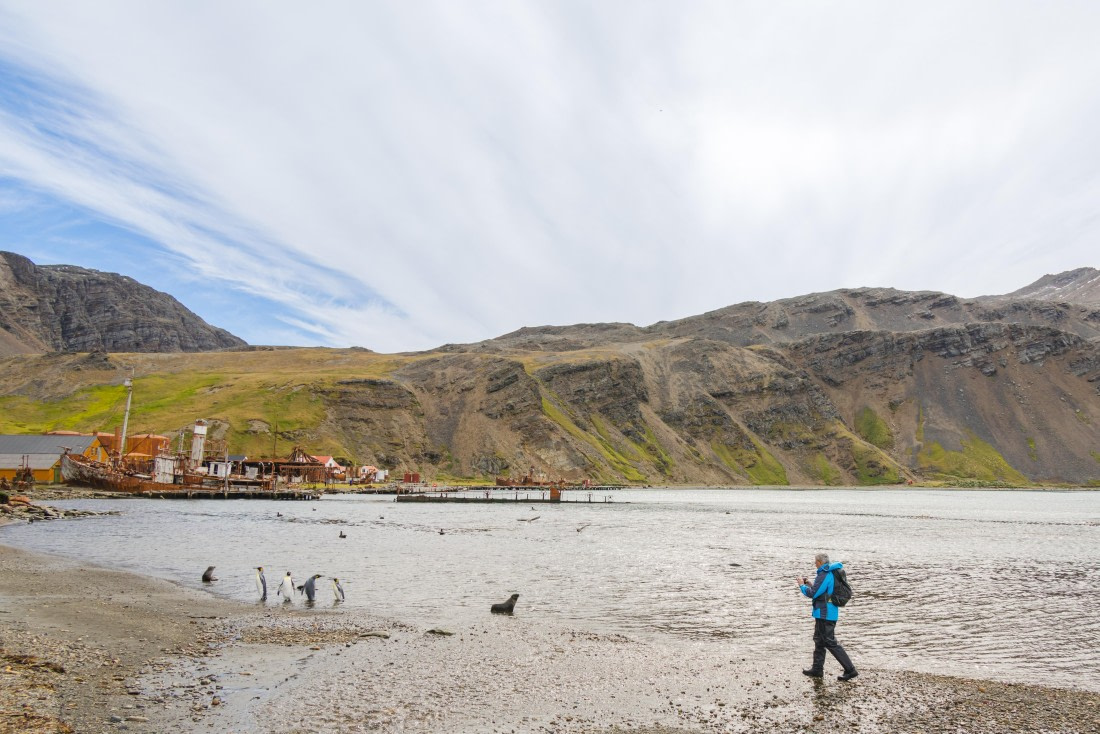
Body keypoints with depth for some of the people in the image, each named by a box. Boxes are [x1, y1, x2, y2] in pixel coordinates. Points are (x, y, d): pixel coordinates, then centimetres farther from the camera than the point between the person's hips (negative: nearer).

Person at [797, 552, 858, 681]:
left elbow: (813, 593, -21)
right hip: (830, 613, 10)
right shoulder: (832, 573, 11)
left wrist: (802, 585, -6)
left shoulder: (824, 575, -21)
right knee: (819, 640, 17)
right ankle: (817, 669, 25)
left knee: (831, 643, -4)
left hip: (824, 613, -10)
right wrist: (810, 584, 13)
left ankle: (850, 670, -1)